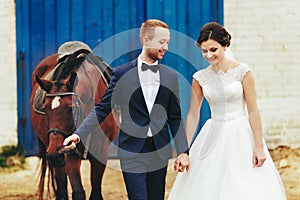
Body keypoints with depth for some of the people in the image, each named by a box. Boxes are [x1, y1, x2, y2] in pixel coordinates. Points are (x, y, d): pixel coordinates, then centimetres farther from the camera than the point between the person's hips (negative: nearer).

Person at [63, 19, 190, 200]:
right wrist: (78, 135, -11)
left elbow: (175, 118, 11)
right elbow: (102, 110, 1)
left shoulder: (171, 76, 8)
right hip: (132, 152, -3)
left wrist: (183, 151, 3)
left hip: (159, 151, 3)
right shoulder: (122, 74, 0)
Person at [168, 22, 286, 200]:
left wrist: (259, 147, -10)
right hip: (213, 137, 3)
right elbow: (193, 114, 7)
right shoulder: (201, 77, 3)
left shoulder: (242, 71, -7)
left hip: (241, 136, -3)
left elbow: (253, 111, -7)